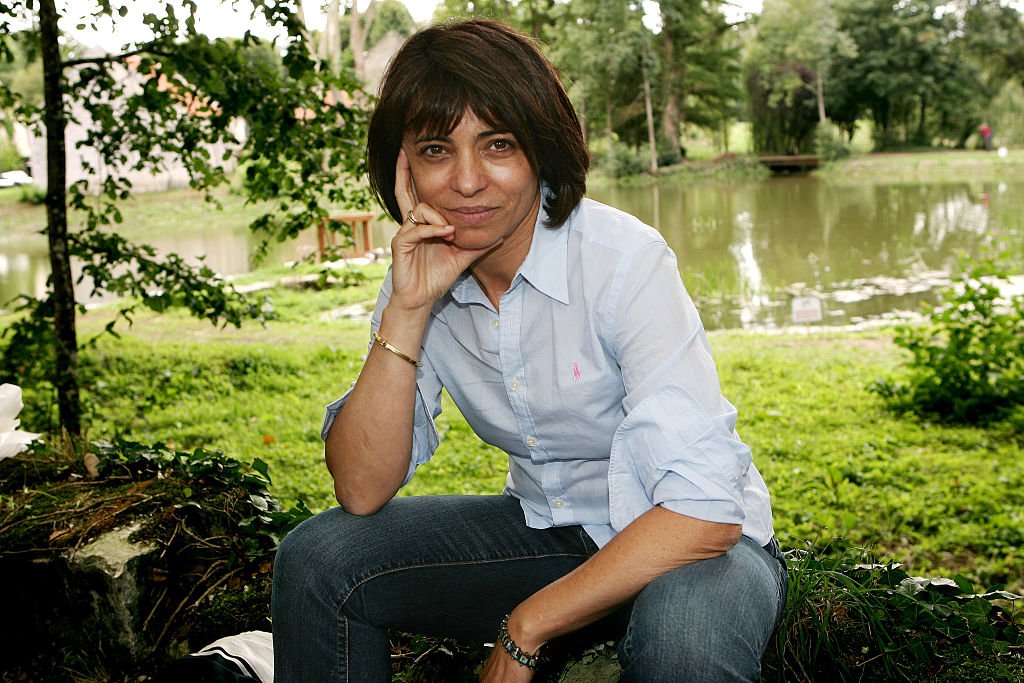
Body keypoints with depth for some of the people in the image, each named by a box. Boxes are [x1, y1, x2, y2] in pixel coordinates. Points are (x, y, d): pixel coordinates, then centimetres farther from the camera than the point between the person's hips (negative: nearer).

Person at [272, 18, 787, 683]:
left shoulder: (626, 260, -23)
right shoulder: (422, 278, -6)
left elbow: (704, 511, -29)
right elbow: (362, 491, -12)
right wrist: (406, 311, -22)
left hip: (692, 545, -4)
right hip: (548, 533, 5)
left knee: (685, 623, -39)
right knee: (316, 559, -10)